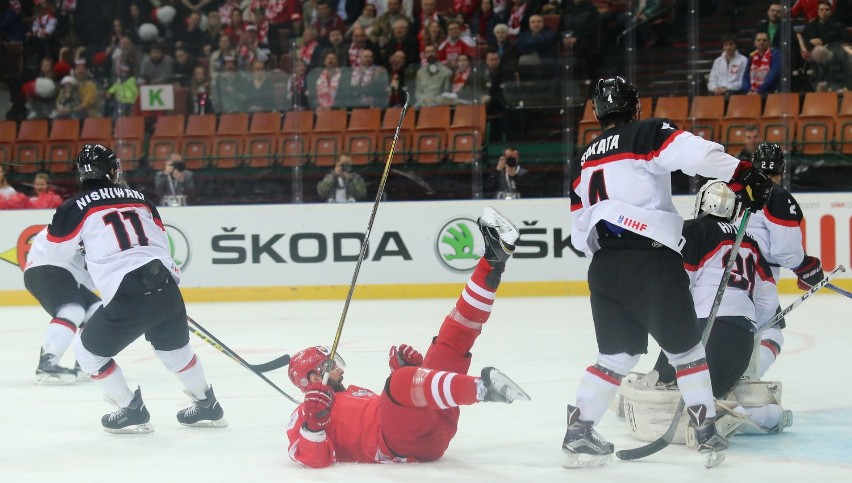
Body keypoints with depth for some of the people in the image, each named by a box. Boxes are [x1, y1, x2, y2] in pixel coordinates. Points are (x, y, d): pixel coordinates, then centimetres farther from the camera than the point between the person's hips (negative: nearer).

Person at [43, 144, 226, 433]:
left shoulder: (75, 208, 1)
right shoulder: (139, 199, 17)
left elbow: (56, 253, 12)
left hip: (128, 298, -5)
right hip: (165, 286, 5)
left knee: (89, 351, 17)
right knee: (175, 347, 31)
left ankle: (132, 411, 19)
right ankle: (207, 406, 41)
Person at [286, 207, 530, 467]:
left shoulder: (354, 395, 38)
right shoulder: (304, 415, 14)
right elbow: (314, 458, -5)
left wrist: (408, 370, 17)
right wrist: (314, 422, -22)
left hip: (435, 430, 8)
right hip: (401, 443, -8)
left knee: (446, 350, 10)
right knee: (400, 383, -36)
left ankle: (492, 263, -4)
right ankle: (483, 387, -55)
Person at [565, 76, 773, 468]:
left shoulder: (583, 160, 19)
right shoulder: (647, 134, 0)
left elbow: (579, 233, 22)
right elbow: (694, 153, -20)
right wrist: (744, 173, -22)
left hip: (604, 269, 6)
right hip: (650, 261, -6)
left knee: (617, 354, 15)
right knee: (684, 348, 8)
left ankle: (579, 432, 8)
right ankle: (707, 433, 7)